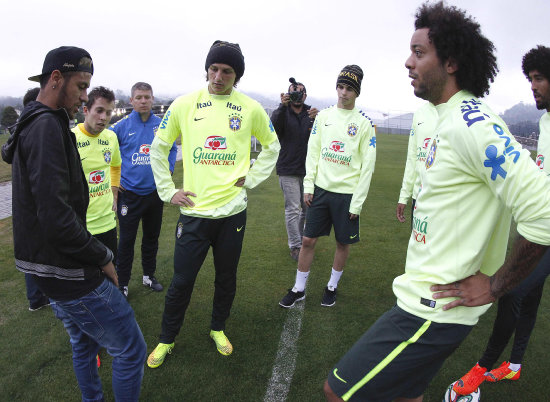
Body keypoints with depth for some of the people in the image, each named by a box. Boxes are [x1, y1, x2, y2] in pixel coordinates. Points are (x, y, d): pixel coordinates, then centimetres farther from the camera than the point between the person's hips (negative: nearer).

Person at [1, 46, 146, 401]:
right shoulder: (47, 126, -20)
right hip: (70, 274, -11)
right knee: (131, 349, 0)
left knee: (84, 342, 26)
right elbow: (56, 216, -29)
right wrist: (103, 259, -17)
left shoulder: (33, 125, 13)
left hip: (52, 268, 11)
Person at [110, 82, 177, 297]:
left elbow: (172, 149, 15)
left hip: (155, 191, 3)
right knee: (126, 240, 3)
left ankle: (149, 275, 33)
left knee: (152, 236, 16)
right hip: (129, 193, -3)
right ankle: (122, 283, 18)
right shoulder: (121, 126, -6)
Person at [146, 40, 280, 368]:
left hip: (233, 211, 1)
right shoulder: (184, 105, -1)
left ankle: (218, 329, 40)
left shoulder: (251, 109, 1)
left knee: (227, 277, 16)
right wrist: (168, 191, 2)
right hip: (194, 211, -1)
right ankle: (166, 340, 30)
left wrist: (251, 178, 5)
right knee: (182, 281, 7)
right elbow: (159, 147, 9)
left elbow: (272, 146, 16)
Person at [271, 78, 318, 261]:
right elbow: (274, 127, -22)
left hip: (308, 170, 4)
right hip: (288, 171, -3)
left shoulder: (311, 112, 7)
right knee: (292, 209, -3)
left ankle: (301, 238, 32)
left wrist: (317, 120, -28)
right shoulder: (281, 112, 0)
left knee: (308, 208, 12)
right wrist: (283, 107, -35)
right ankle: (295, 246, 8)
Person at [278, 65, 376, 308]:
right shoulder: (323, 116, 7)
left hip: (347, 194, -2)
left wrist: (357, 202, -9)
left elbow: (367, 166, -5)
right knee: (308, 240, 4)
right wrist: (308, 186, 0)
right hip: (321, 188, 3)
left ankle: (332, 287, 31)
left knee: (343, 243, 10)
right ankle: (299, 289, 19)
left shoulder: (364, 123, -4)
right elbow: (313, 152, 8)